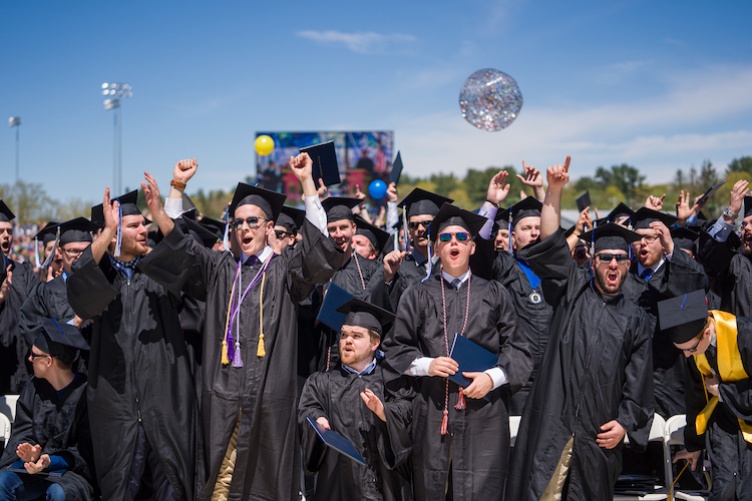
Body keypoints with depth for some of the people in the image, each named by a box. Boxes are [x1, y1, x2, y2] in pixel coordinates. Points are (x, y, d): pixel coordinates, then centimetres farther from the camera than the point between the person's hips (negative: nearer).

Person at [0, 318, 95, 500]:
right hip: (35, 464, 4)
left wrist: (50, 461, -25)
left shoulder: (86, 394, -13)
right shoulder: (34, 388, 3)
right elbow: (23, 431, 5)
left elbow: (86, 451, -10)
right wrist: (29, 450, -19)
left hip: (73, 470, -4)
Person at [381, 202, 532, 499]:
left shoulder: (494, 294, 12)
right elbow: (397, 347, 9)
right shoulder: (418, 295, 13)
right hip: (432, 414, 1)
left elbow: (515, 347, 7)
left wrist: (493, 377, -10)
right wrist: (426, 364, -9)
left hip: (483, 413, 0)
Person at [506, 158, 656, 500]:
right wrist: (554, 190, -11)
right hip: (553, 423, -2)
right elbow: (551, 243, -3)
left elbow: (638, 380, 9)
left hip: (599, 433, 2)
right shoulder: (573, 291, 8)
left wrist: (626, 422, -2)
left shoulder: (635, 318, 12)